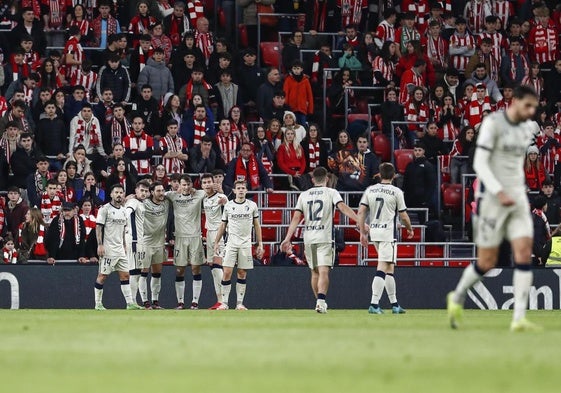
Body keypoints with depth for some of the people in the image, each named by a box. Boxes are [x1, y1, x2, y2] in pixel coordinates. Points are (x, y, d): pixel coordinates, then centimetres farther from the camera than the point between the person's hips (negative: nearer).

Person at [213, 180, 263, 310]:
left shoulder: (252, 205, 6)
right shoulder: (228, 206, 5)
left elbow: (257, 225, 10)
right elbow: (223, 226, 11)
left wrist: (260, 244, 5)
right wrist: (216, 242, 5)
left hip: (246, 244, 0)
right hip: (231, 243, 0)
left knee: (242, 274, 1)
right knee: (227, 272, -9)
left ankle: (239, 303, 6)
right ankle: (224, 303, -6)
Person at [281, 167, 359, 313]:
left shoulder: (304, 195, 11)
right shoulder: (331, 193, 2)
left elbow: (296, 218, 5)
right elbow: (343, 207, -14)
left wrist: (287, 239, 3)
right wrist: (360, 221, -23)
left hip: (308, 238, 3)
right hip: (325, 237, -3)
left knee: (315, 272, 16)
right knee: (324, 271, -11)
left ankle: (320, 302, 22)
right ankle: (321, 300, -29)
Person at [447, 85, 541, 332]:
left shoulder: (528, 129, 11)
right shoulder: (493, 123, -10)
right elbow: (479, 163, -15)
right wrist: (499, 192, -24)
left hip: (517, 198, 6)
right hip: (492, 197, -6)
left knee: (524, 253, -10)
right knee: (487, 262, -2)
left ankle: (519, 319, -12)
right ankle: (457, 298, 26)